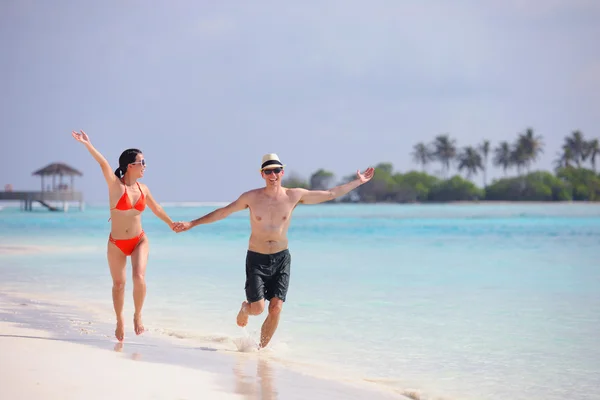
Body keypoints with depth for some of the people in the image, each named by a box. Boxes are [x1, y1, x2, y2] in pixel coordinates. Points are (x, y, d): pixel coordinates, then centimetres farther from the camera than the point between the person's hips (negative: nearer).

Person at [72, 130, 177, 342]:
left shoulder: (142, 188, 2)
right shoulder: (115, 184, -12)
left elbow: (156, 208, 19)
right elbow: (104, 164, -29)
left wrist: (172, 224, 30)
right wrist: (87, 145, -44)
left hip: (139, 241, 2)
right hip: (117, 244, -2)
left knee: (139, 278, -19)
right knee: (118, 284, 9)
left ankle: (138, 315, 3)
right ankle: (120, 321, 30)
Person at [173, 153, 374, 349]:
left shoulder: (294, 196, -3)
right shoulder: (251, 197, -6)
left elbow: (330, 194, 5)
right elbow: (222, 212, 2)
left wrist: (358, 182, 6)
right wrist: (191, 224, 3)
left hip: (281, 259, 1)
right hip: (256, 259, -1)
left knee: (276, 308, -7)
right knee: (257, 309, -8)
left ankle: (261, 348, 14)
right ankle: (245, 308, 30)